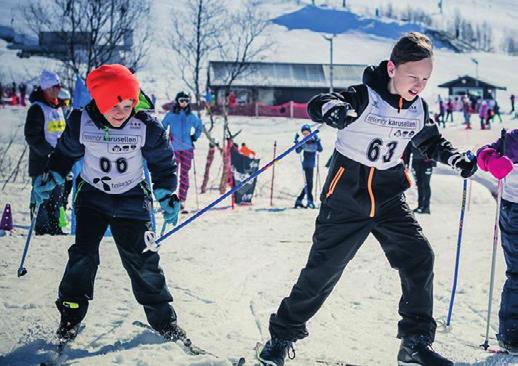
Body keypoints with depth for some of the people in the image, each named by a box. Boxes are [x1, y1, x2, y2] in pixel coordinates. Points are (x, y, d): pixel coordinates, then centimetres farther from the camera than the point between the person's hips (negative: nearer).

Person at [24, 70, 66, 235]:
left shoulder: (58, 108, 14)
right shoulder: (37, 108, -11)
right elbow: (32, 137, -15)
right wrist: (50, 152, -18)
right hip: (41, 161, -8)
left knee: (57, 195, 10)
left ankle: (54, 226, 19)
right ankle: (41, 227, 3)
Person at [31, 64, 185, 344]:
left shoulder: (146, 127, -17)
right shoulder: (81, 122, -16)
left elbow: (162, 163, -1)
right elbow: (66, 153, 5)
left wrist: (167, 196, -3)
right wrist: (51, 178, 0)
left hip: (132, 200, -1)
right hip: (92, 197, 1)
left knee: (141, 259, -4)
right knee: (83, 254, -10)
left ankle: (162, 316, 10)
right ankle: (71, 313, 7)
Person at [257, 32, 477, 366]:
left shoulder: (419, 109, 2)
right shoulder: (365, 97, -16)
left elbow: (432, 143, 20)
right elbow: (316, 106, -29)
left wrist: (460, 161, 3)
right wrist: (339, 111, -52)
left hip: (390, 198, 5)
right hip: (347, 197, -5)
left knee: (419, 258, -7)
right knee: (323, 269, -1)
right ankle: (283, 335, 17)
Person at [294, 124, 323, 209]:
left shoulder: (315, 140, 3)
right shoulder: (303, 142, -2)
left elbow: (320, 150, -5)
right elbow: (298, 151, -12)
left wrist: (317, 140, -15)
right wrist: (296, 142, -22)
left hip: (312, 165, 4)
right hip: (306, 164, -4)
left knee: (308, 183, 9)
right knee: (308, 183, -12)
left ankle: (299, 200, 18)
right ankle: (310, 201, -12)